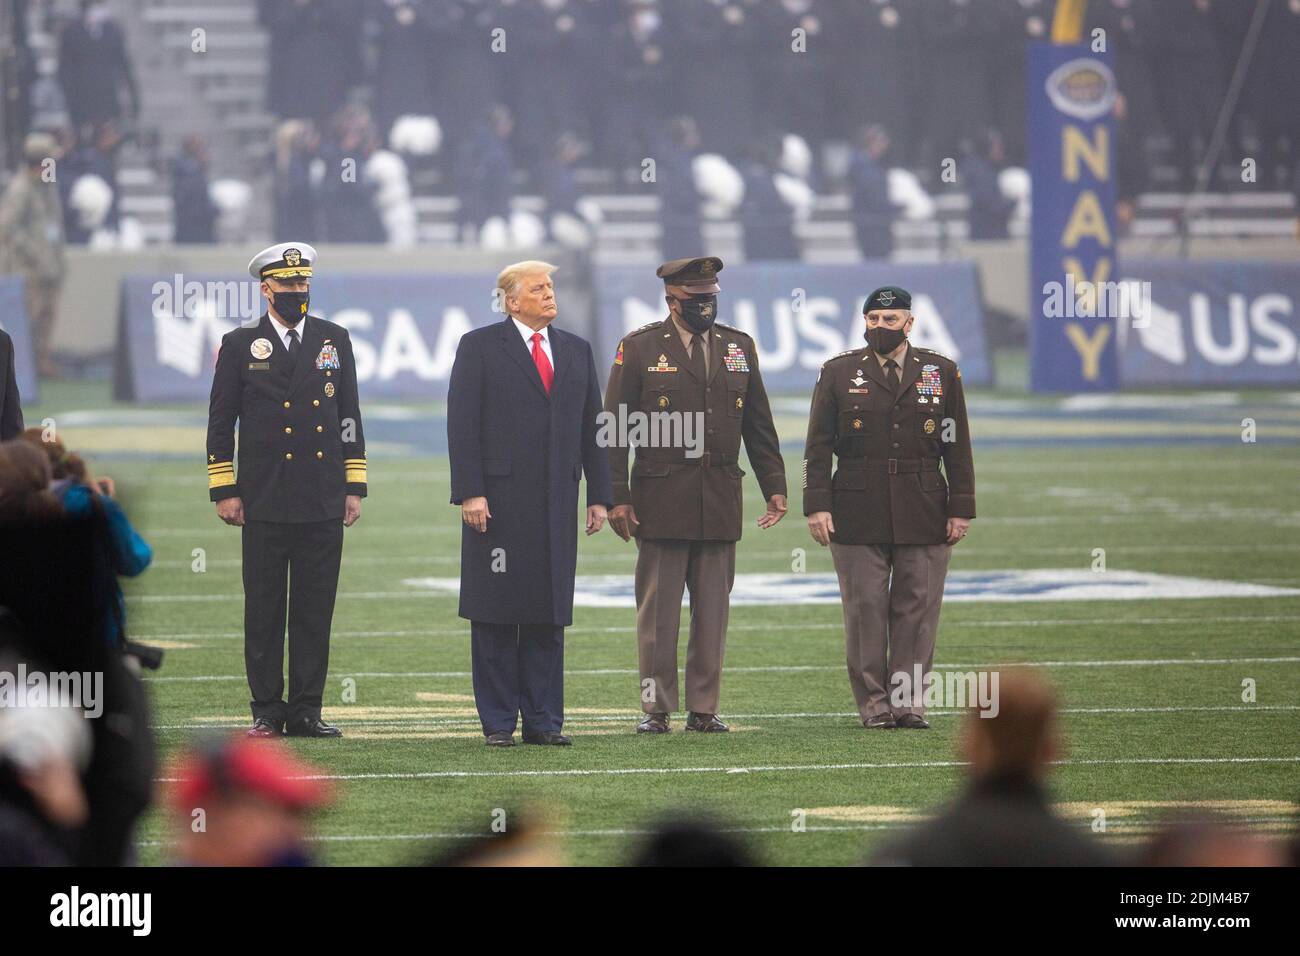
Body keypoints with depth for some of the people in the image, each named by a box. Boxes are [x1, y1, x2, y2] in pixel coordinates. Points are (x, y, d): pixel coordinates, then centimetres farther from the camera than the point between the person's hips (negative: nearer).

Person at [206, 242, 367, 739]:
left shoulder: (334, 340, 10)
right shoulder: (240, 345, 4)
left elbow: (349, 417, 13)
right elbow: (220, 423, 4)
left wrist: (354, 487, 8)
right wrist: (224, 491, -2)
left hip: (323, 504, 2)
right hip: (265, 503, -2)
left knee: (315, 610, 3)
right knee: (264, 610, 0)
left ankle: (305, 711, 8)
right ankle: (267, 712, 5)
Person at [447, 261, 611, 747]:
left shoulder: (576, 351, 15)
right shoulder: (480, 347, 1)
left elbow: (593, 428, 16)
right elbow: (462, 426, -5)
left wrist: (599, 496, 9)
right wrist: (470, 492, -13)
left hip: (555, 504, 4)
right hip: (498, 500, -4)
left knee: (549, 615, 5)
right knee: (495, 616, -1)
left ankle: (543, 720, 9)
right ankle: (498, 721, 4)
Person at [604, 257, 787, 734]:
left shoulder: (739, 347, 11)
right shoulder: (640, 348, 0)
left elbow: (759, 426, 15)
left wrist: (774, 487, 10)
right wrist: (616, 497, -7)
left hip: (720, 505, 3)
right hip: (661, 501, -3)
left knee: (713, 613, 5)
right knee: (658, 611, 0)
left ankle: (704, 708, 10)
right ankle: (656, 708, 6)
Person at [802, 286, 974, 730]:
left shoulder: (941, 372, 9)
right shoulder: (839, 373, 6)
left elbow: (958, 446, 9)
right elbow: (818, 446, 4)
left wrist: (960, 509, 3)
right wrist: (817, 505, -5)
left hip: (923, 515, 1)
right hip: (857, 518, -1)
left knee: (917, 609, 0)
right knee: (865, 610, -1)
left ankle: (908, 701, 6)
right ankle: (874, 704, 5)